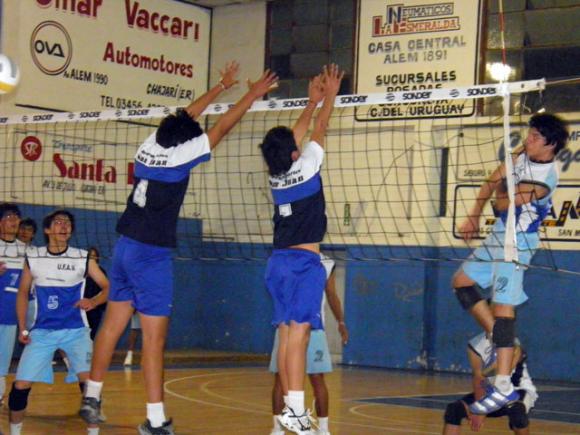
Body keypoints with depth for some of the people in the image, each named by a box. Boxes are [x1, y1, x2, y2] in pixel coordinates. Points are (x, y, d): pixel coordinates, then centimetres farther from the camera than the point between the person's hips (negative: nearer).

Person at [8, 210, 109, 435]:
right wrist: (22, 328, 5)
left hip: (75, 331, -1)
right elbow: (23, 292, 12)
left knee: (89, 380, -18)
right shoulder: (33, 257, 2)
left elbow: (107, 287, -1)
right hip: (42, 331, 1)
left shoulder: (83, 258, -3)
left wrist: (94, 301, -22)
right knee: (20, 386, -4)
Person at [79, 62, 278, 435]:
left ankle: (92, 397, 23)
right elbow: (222, 127, -5)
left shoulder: (149, 148, 6)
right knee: (154, 337, -6)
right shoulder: (178, 156, -11)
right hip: (152, 255, -8)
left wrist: (222, 86, 30)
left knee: (113, 325, 15)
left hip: (125, 248, 8)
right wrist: (253, 95, 5)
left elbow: (184, 118, 21)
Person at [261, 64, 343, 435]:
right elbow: (319, 130, 5)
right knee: (299, 330, -14)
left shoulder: (275, 175, 9)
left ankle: (292, 405, 11)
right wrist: (330, 95, 18)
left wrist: (313, 100, 31)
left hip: (279, 261, 7)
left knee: (287, 334, 8)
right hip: (304, 261, -7)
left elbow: (298, 133, 22)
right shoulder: (305, 168, -7)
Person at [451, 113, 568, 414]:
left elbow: (504, 203, -17)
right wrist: (474, 217, 13)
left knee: (503, 305, -15)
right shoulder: (520, 157, 3)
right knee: (463, 281, 14)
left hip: (517, 243, -9)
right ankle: (497, 337, 21)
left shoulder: (545, 177, -23)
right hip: (499, 236, 10)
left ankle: (504, 387, -19)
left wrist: (500, 189, 6)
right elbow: (493, 181, 15)